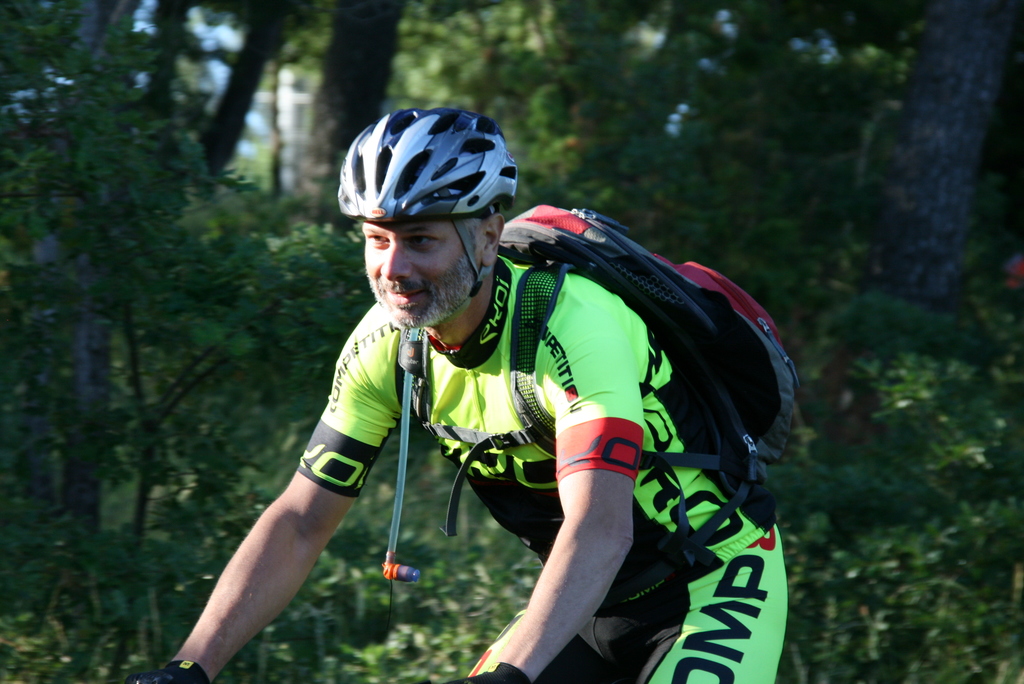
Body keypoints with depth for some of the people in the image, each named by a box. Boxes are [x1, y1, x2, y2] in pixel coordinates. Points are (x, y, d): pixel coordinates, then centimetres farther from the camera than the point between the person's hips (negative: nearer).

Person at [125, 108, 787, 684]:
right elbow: (300, 522, -8)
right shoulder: (386, 343, -10)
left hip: (716, 582, -6)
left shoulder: (573, 324, -30)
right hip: (598, 599, 6)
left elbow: (600, 528, -42)